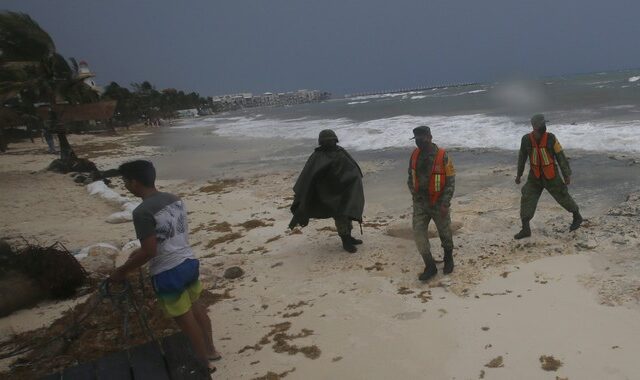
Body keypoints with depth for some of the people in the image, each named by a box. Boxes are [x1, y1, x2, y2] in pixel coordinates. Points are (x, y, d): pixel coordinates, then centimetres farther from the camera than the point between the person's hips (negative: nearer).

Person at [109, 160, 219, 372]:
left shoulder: (142, 212, -22)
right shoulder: (175, 199, 3)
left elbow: (149, 252, -22)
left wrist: (122, 271, -9)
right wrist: (141, 251, 21)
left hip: (168, 273, -8)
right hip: (189, 262, 8)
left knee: (185, 320, 9)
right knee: (196, 308, 24)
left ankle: (204, 364, 25)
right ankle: (210, 350, 41)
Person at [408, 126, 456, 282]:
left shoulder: (442, 156, -15)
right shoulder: (415, 155, -1)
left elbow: (450, 181, -13)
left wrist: (445, 203, -18)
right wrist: (415, 194, 2)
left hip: (438, 203, -4)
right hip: (420, 203, 4)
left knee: (445, 233, 12)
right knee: (418, 233, -4)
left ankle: (448, 259, 37)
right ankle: (430, 266, 6)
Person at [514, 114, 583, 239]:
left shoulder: (551, 138, -19)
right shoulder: (526, 139, -13)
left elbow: (561, 157, -12)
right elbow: (522, 156, 2)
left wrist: (567, 175, -11)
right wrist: (519, 174, 10)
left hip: (551, 176, -2)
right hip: (535, 177, 2)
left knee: (563, 197, 12)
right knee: (527, 199, -9)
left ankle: (577, 218, 38)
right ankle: (525, 229, -1)